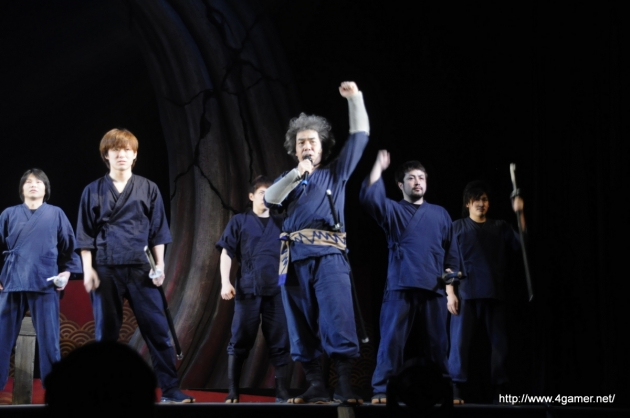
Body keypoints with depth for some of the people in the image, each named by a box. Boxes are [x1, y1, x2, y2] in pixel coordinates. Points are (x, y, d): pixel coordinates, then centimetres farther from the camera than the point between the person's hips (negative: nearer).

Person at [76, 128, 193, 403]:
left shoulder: (148, 189, 7)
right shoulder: (93, 191, 6)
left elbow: (158, 231, 8)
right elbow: (85, 235, 5)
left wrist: (160, 265, 0)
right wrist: (88, 270, -3)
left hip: (140, 268, 0)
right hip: (105, 270, 0)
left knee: (157, 329, -3)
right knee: (105, 333, 5)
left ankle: (170, 390, 2)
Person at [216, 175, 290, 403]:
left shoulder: (280, 223, 15)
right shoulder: (239, 221, 9)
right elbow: (227, 253, 5)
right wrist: (225, 282, -5)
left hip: (277, 290, 2)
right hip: (248, 289, -2)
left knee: (279, 342, 1)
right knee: (240, 341, -1)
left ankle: (282, 392, 5)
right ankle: (233, 392, 1)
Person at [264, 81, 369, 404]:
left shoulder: (336, 172, 19)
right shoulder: (289, 179, 23)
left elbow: (360, 136, 16)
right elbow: (270, 198, 2)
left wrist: (354, 98, 11)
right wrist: (296, 174, -10)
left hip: (328, 255, -3)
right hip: (295, 257, 3)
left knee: (338, 322, -15)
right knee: (302, 327, 0)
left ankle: (345, 388, -16)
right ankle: (316, 388, 3)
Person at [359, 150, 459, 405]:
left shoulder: (440, 214, 20)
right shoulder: (392, 210, 11)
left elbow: (451, 250, 19)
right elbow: (369, 197, -8)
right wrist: (379, 166, -7)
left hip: (433, 289, 3)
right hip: (400, 287, -3)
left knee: (436, 344, 3)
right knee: (393, 341, -8)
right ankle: (382, 391, -7)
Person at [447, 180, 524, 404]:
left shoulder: (500, 227, 15)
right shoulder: (457, 227, 9)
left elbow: (521, 243, 0)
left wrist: (520, 214, -9)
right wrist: (450, 293, -5)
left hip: (494, 294, 3)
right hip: (466, 293, -2)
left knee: (499, 343, 3)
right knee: (459, 342, -8)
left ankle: (499, 390, 9)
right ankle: (456, 391, -7)